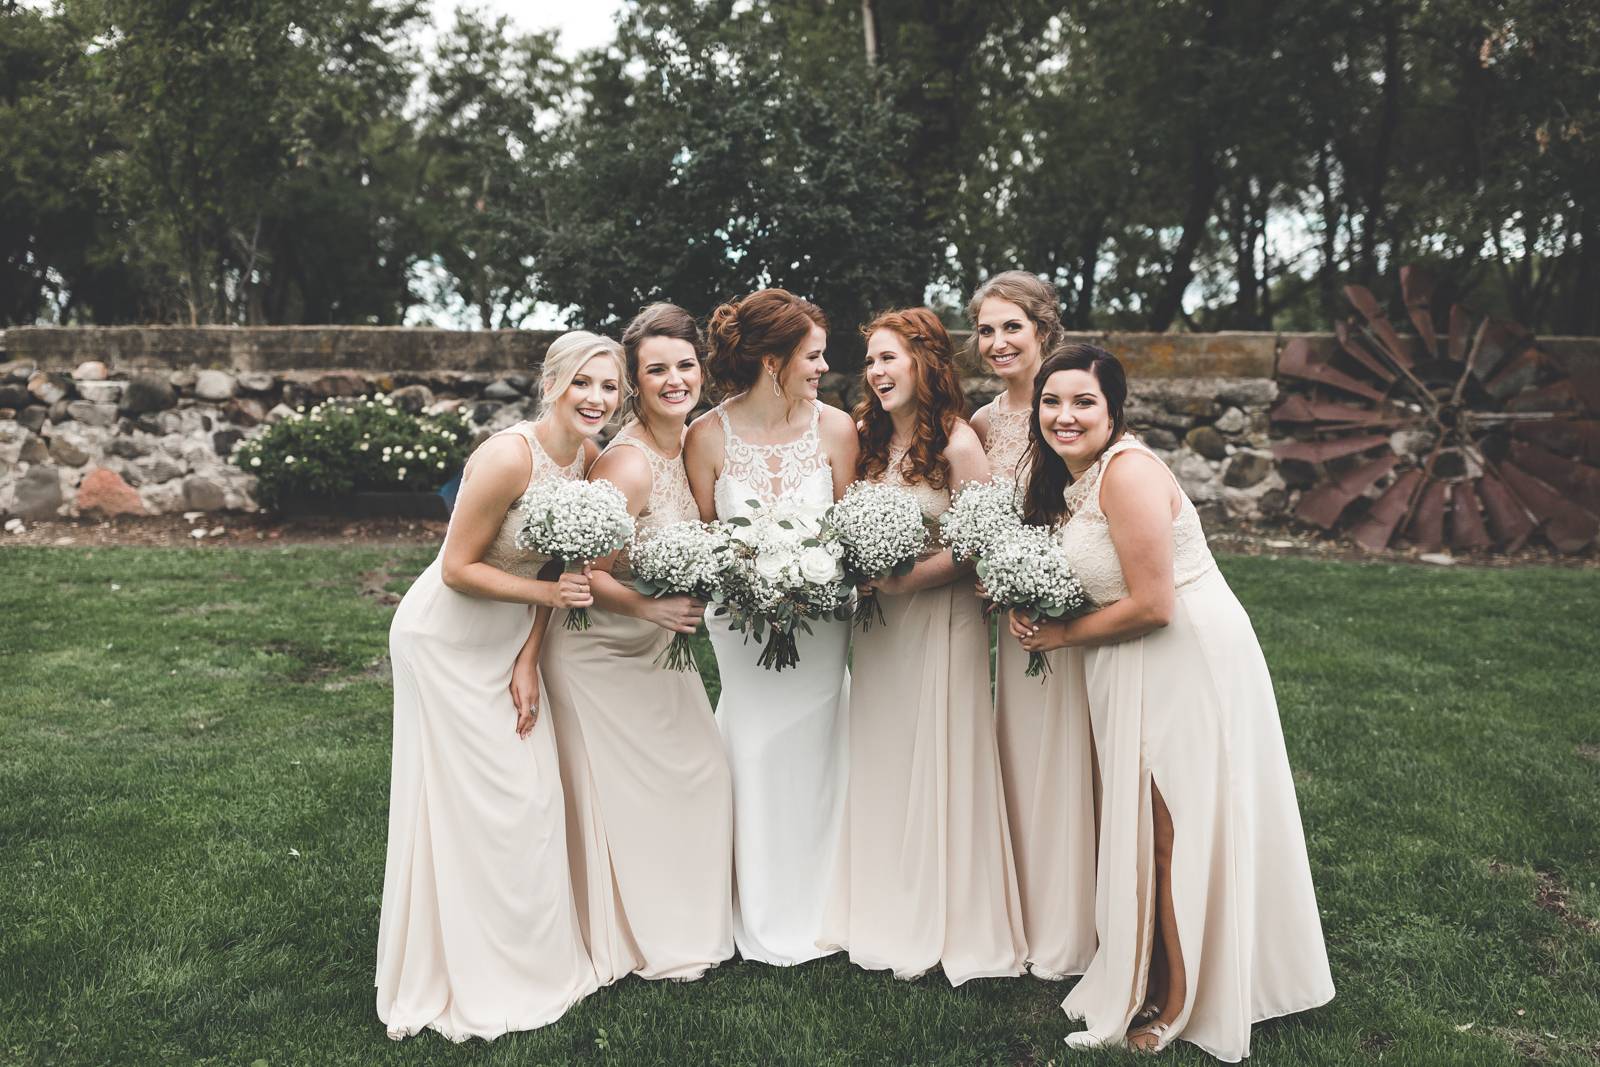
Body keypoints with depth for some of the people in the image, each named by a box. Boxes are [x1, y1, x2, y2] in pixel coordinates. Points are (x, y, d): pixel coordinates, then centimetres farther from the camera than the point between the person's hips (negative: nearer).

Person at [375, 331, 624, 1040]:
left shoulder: (592, 459, -5)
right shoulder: (508, 457, -27)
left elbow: (555, 567, 2)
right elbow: (458, 568, -21)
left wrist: (530, 661, -4)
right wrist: (548, 594, -27)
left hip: (512, 640, 7)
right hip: (448, 642, -7)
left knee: (535, 794, 12)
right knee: (471, 805, 1)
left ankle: (533, 961, 30)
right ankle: (474, 983, 19)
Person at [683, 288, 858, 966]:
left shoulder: (836, 428, -7)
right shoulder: (709, 435, -11)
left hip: (820, 623, 1)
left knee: (811, 758, 9)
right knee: (753, 757, 5)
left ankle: (813, 914, 29)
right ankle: (761, 924, 25)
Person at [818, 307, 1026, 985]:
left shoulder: (957, 443, -13)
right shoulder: (867, 438, 7)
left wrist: (900, 578, -19)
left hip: (940, 617, -6)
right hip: (878, 618, 6)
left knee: (937, 762, 2)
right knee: (879, 762, 12)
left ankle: (946, 926, 20)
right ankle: (886, 919, 28)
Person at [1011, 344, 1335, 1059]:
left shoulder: (1128, 471, -21)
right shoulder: (1067, 478, 8)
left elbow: (1151, 605, -23)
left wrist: (1059, 636, -11)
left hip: (1190, 661, -9)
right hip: (1134, 671, 9)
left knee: (1175, 832, 3)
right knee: (1142, 827, 17)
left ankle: (1174, 1009, 19)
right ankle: (1141, 980, 32)